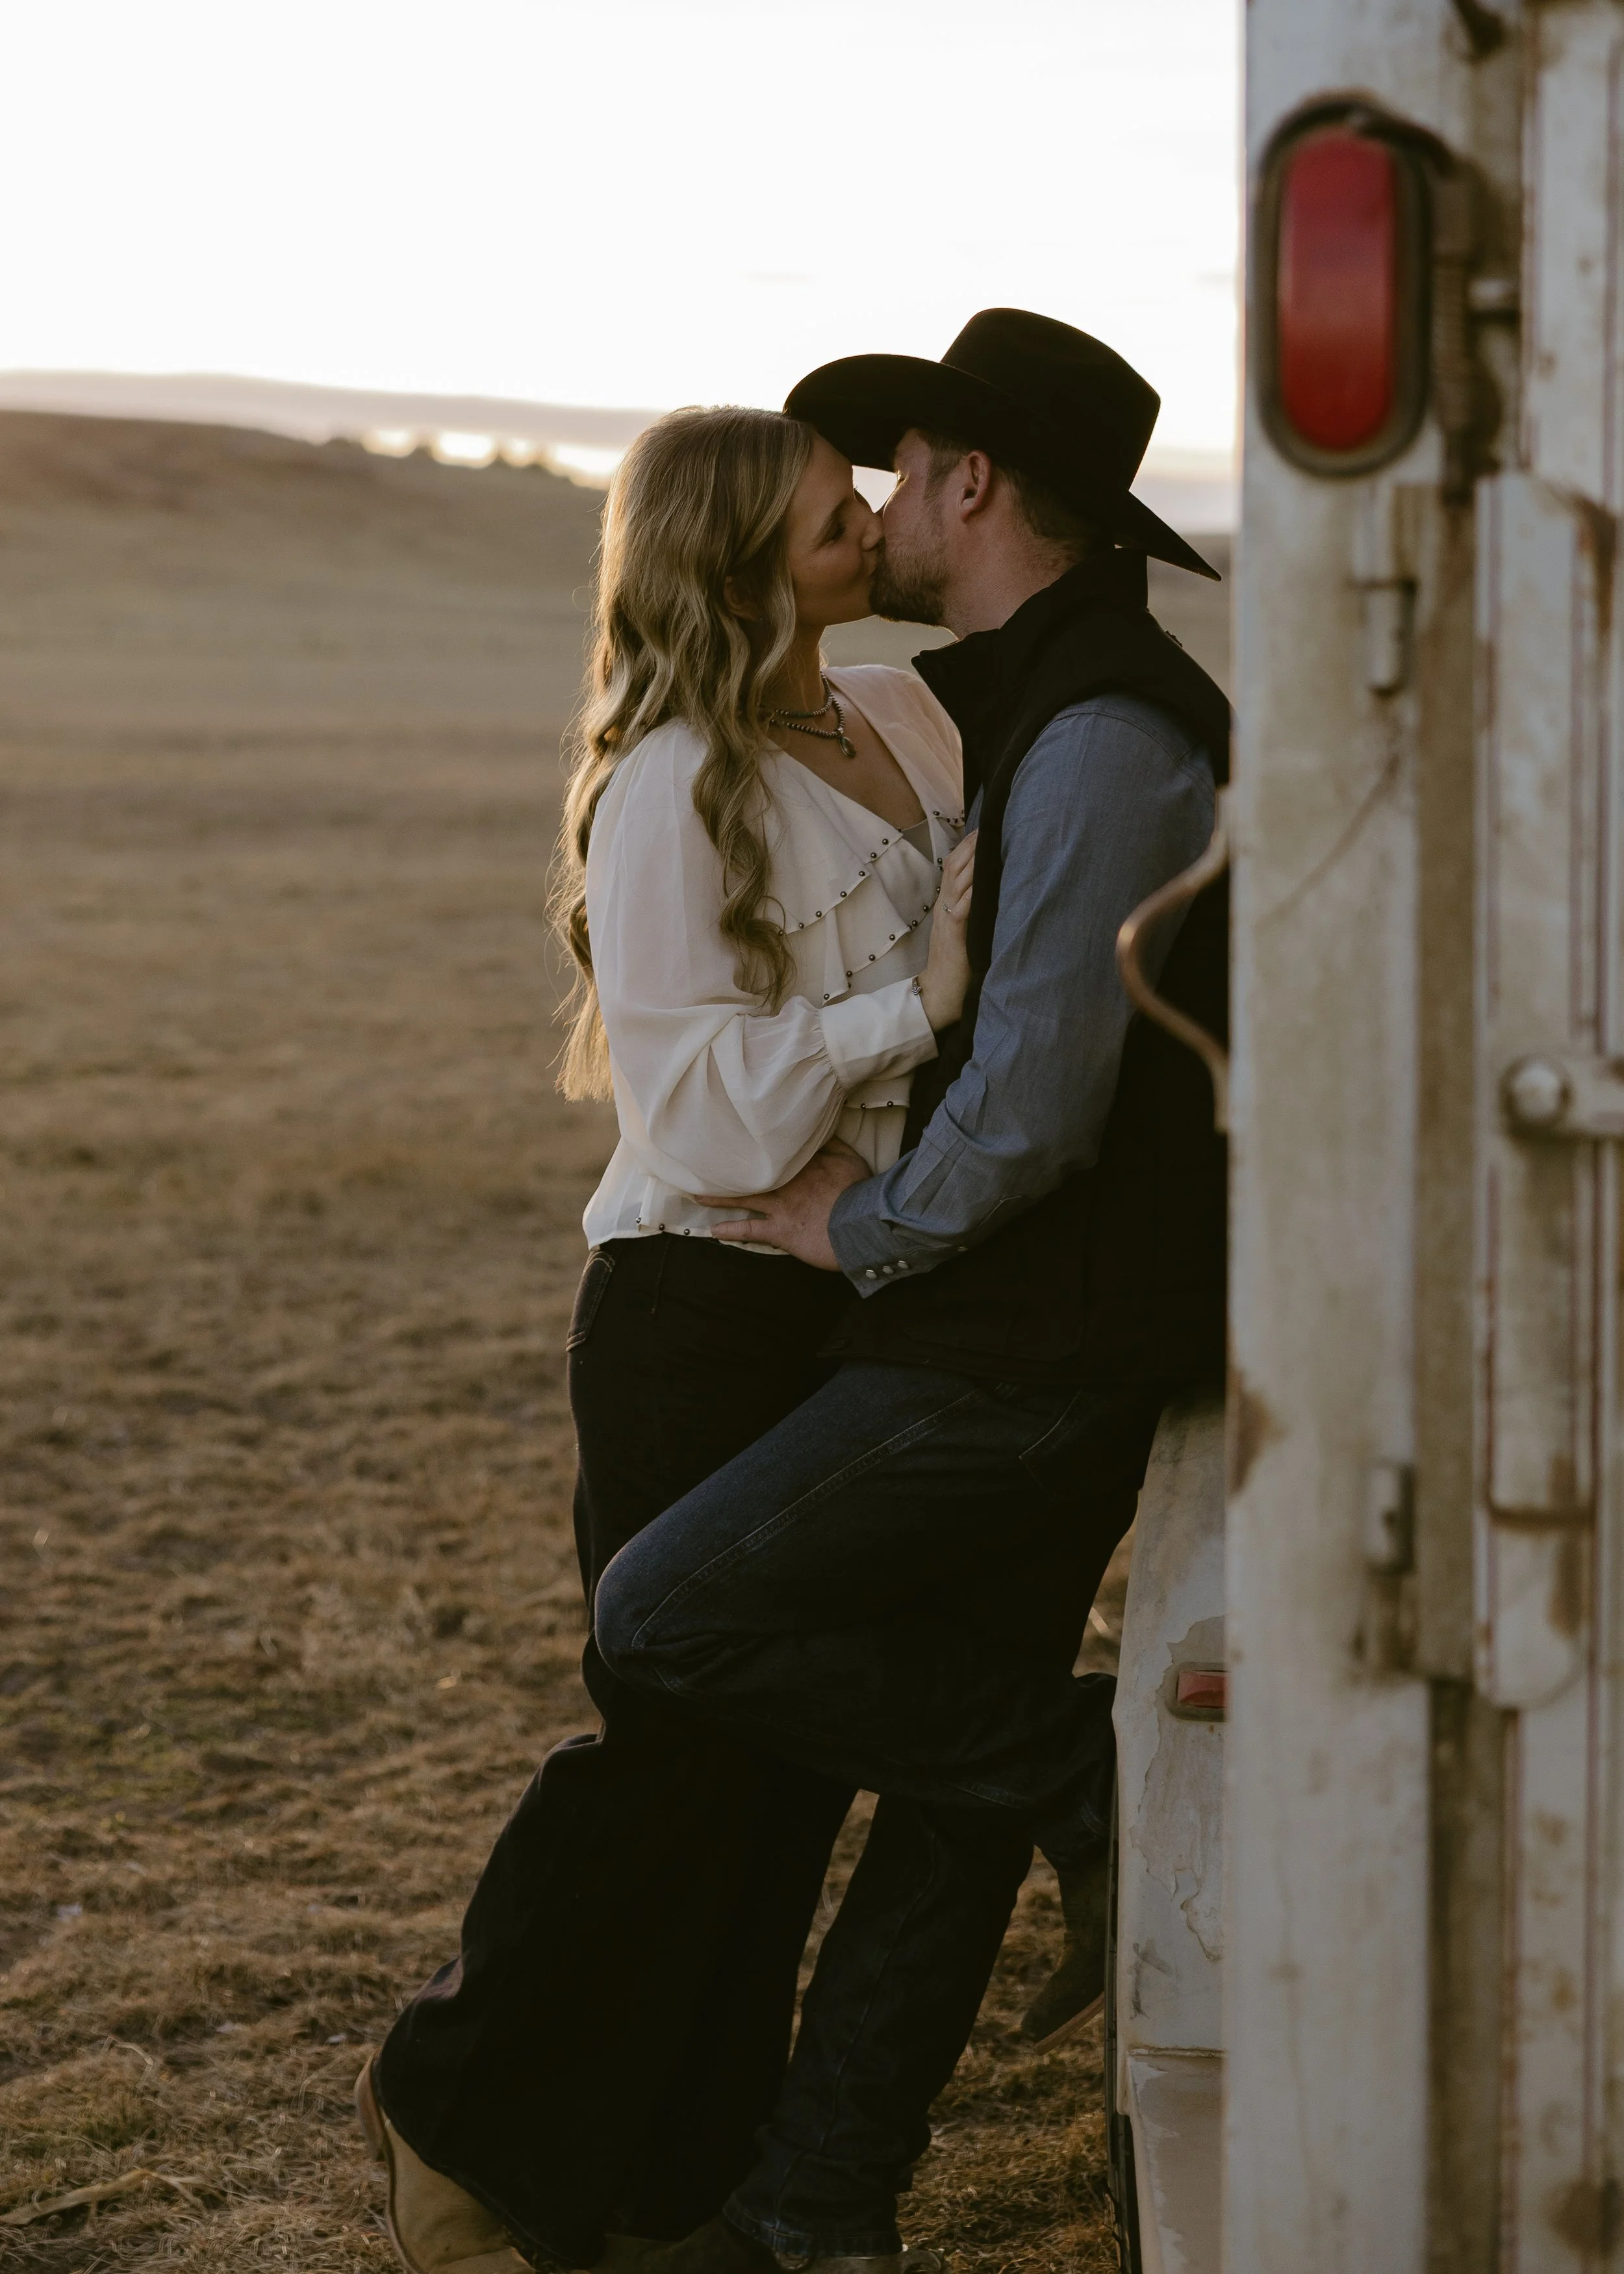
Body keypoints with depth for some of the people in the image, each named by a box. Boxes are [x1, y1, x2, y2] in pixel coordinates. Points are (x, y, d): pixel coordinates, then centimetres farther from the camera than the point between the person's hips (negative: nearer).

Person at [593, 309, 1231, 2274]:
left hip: (1045, 1343, -10)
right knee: (955, 1744, 13)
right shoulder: (1057, 706, 13)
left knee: (664, 1622, -8)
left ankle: (1091, 1775, -1)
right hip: (1051, 1322, 10)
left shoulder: (1099, 741, -20)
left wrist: (864, 1227, -9)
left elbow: (1033, 1104, -25)